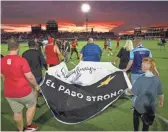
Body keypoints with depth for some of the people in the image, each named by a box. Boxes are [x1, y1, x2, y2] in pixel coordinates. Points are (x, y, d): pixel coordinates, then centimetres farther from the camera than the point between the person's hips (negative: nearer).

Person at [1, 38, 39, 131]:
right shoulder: (22, 60, -22)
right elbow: (30, 77, -20)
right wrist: (36, 85, -3)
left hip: (9, 93, 5)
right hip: (24, 91, -5)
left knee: (17, 112, 22)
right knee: (32, 105, 22)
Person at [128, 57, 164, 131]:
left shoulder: (140, 79, -21)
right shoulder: (157, 79, -12)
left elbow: (134, 93, -15)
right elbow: (161, 94, -2)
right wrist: (161, 102, 17)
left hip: (139, 106, -2)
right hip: (151, 108, 2)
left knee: (135, 115, 29)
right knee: (146, 124, 22)